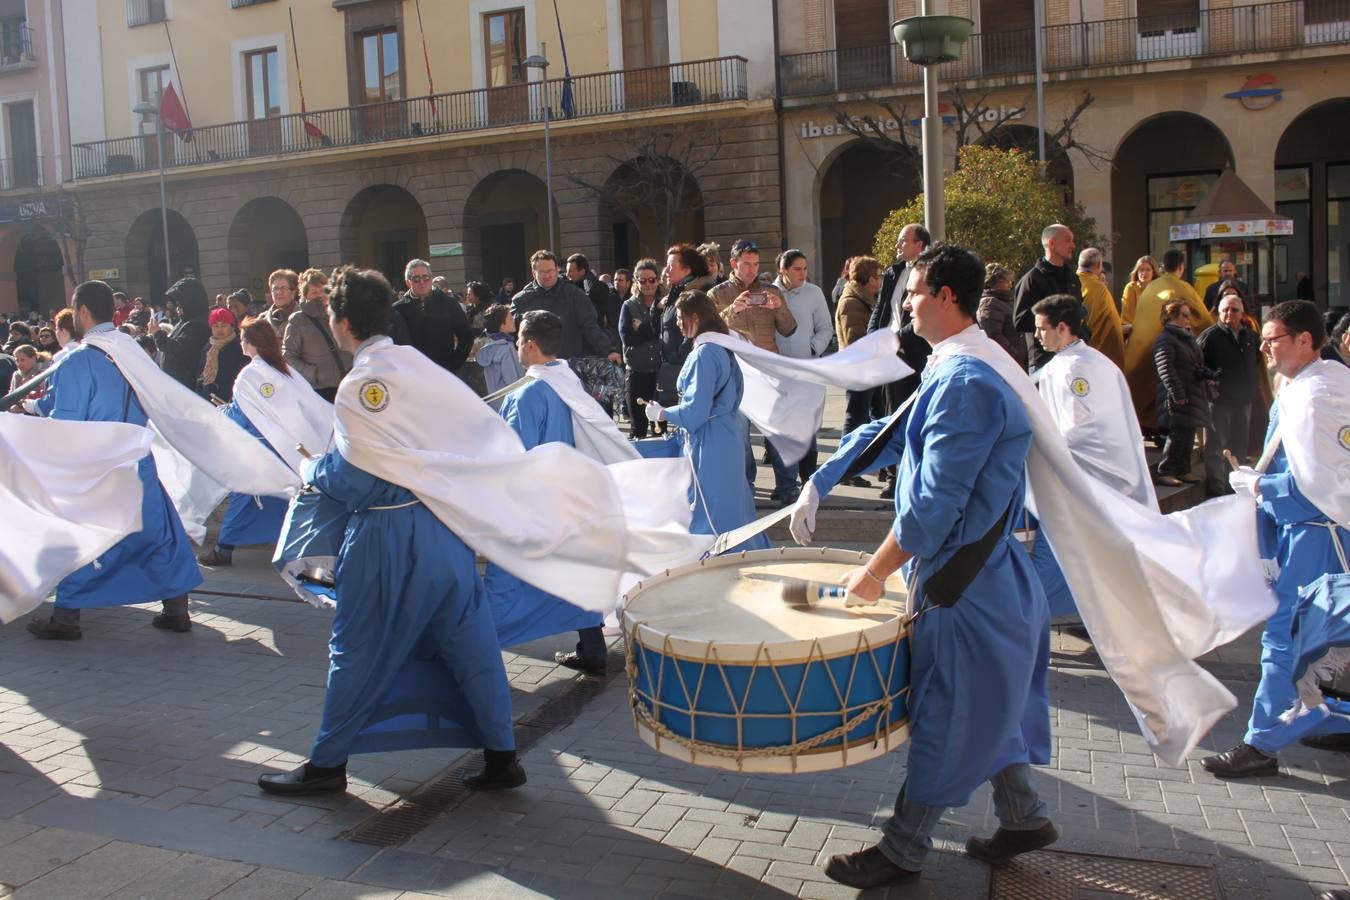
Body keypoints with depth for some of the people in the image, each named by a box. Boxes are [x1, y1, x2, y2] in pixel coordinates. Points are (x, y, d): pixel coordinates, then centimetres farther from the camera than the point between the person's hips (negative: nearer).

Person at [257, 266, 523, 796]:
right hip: (444, 517, 7)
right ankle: (501, 755, 15)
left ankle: (327, 763, 23)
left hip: (388, 535, -6)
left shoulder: (358, 384, -16)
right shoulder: (417, 361, 6)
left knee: (359, 649, 7)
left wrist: (311, 468, 5)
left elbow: (352, 480, -16)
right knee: (468, 638, 10)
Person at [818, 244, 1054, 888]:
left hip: (962, 583, -10)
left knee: (944, 715, 4)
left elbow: (936, 502, -26)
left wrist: (875, 570, -17)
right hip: (986, 573, 10)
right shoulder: (952, 371, 9)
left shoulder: (964, 383, -24)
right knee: (986, 705, 21)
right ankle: (1023, 818, 36)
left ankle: (902, 852, 18)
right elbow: (898, 436, 19)